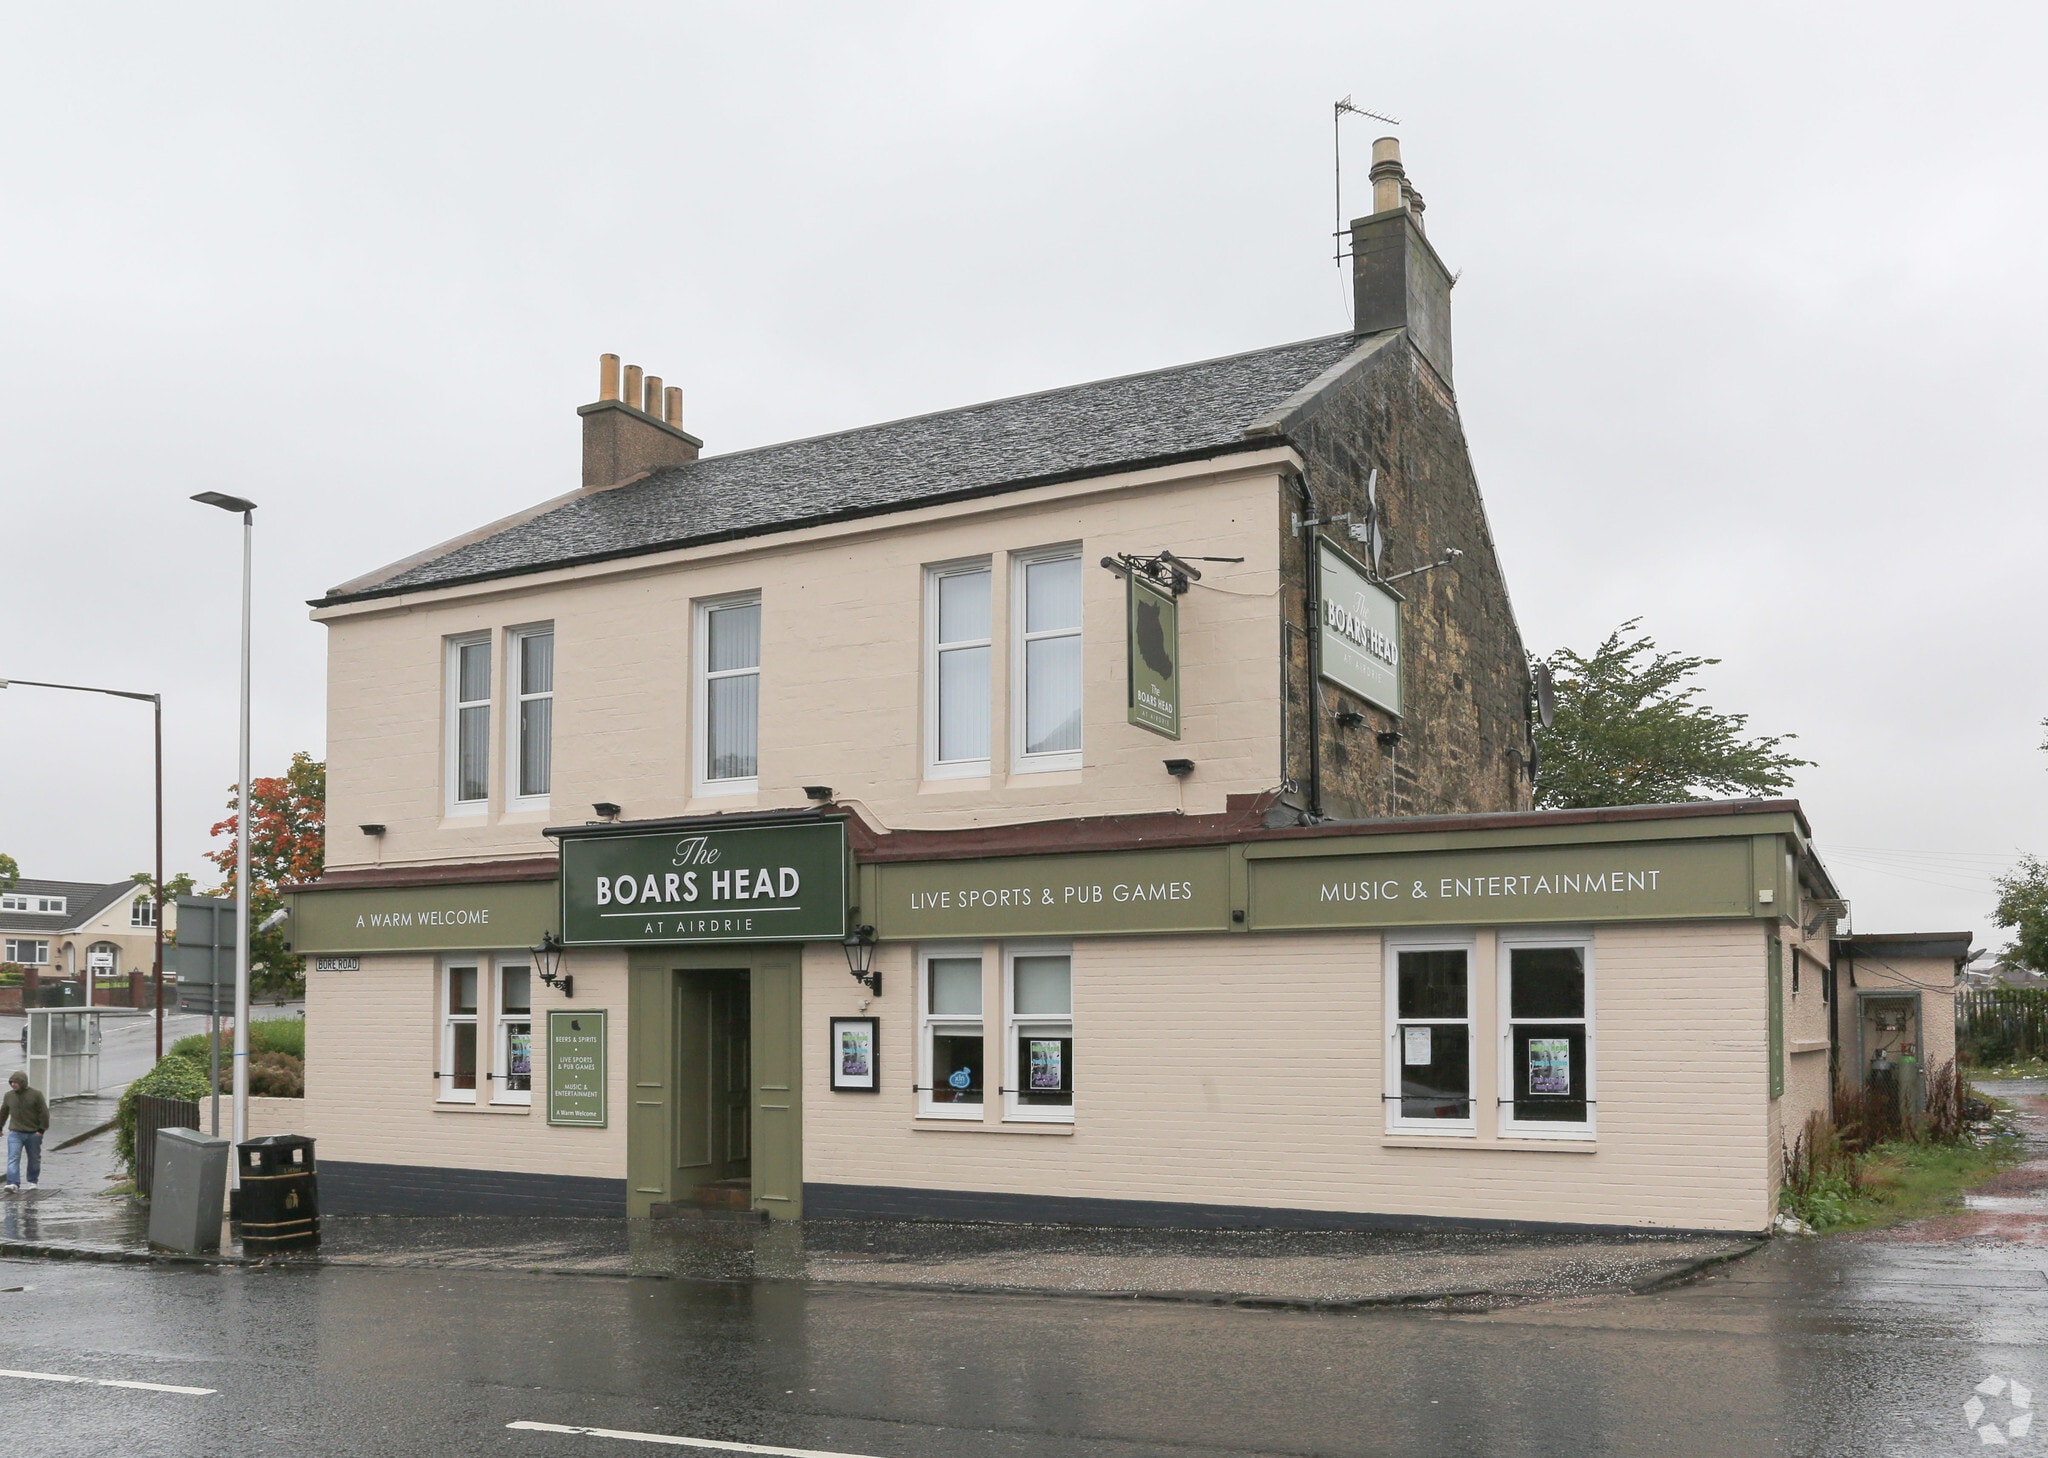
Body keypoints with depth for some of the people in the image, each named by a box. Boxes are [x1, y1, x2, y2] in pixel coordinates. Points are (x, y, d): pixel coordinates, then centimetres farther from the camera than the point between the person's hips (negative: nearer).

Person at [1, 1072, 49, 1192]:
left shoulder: (36, 1094, -8)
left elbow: (44, 1113, -7)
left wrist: (42, 1129, -11)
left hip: (33, 1133, -1)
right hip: (15, 1134, 1)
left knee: (34, 1159, 10)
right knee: (13, 1158, -12)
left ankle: (32, 1181, 25)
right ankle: (13, 1183, -18)